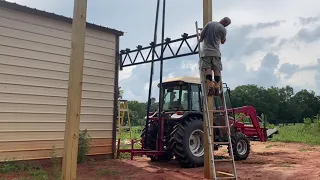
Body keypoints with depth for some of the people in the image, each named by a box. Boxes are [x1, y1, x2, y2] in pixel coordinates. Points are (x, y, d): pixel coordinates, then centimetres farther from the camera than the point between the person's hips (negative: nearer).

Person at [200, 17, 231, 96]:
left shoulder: (209, 23, 4)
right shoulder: (223, 29, 3)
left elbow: (201, 35, 6)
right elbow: (223, 41, 15)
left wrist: (201, 39, 26)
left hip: (206, 51, 0)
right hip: (216, 52, 0)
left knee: (207, 68, -5)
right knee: (217, 70, 2)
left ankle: (211, 87, -15)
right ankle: (216, 88, -4)